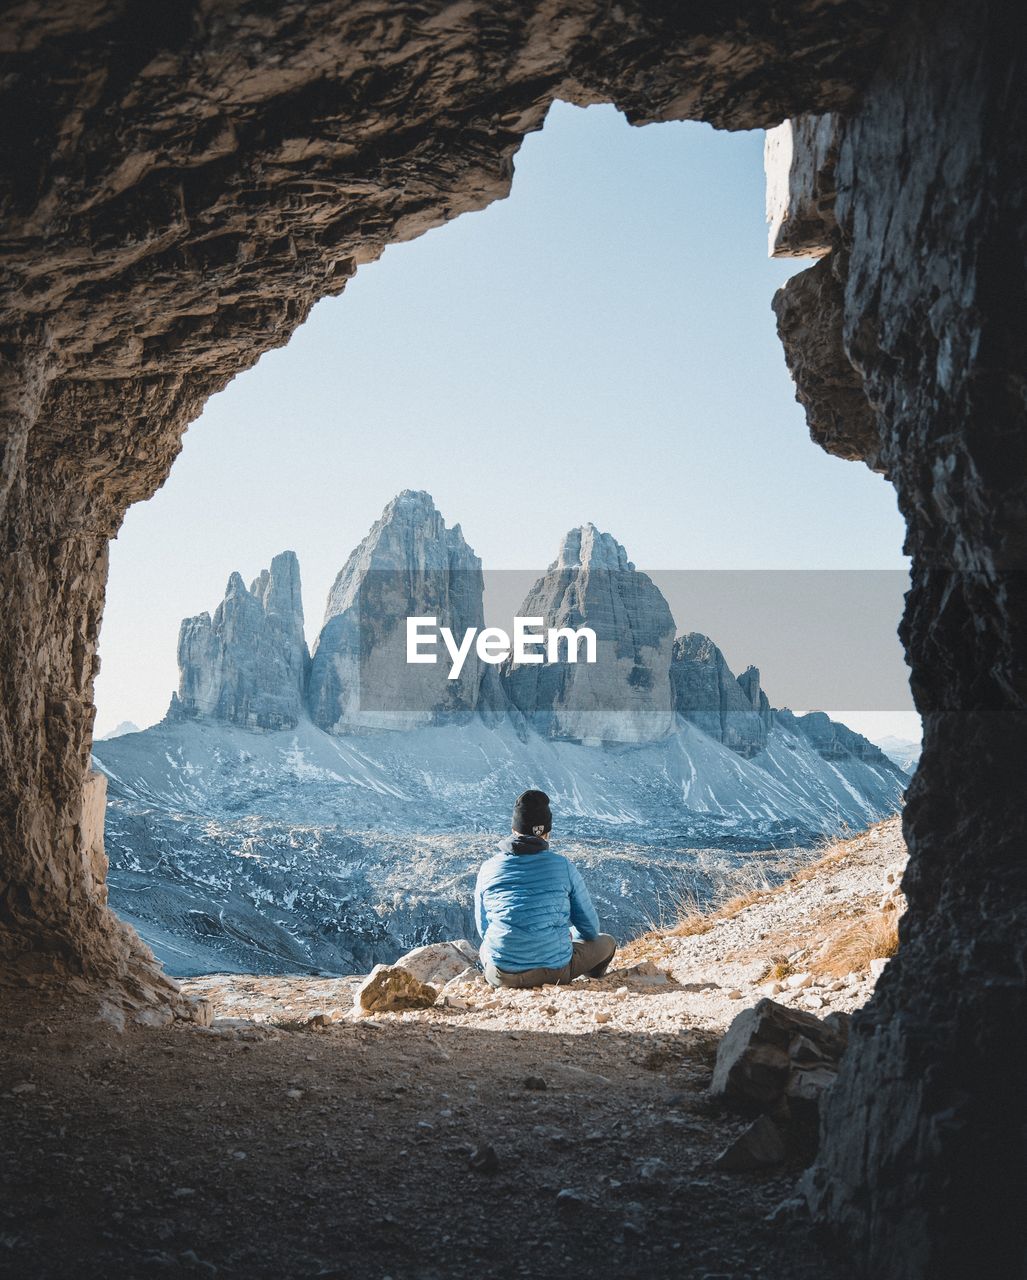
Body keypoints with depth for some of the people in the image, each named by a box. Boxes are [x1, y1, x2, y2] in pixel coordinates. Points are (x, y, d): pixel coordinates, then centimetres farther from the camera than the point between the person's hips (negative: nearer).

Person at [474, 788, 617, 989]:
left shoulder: (488, 869, 0)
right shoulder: (563, 866, -5)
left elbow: (483, 928, 11)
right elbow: (590, 928, 5)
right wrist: (570, 936, 28)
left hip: (501, 976, 1)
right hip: (555, 971, -1)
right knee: (606, 942, 24)